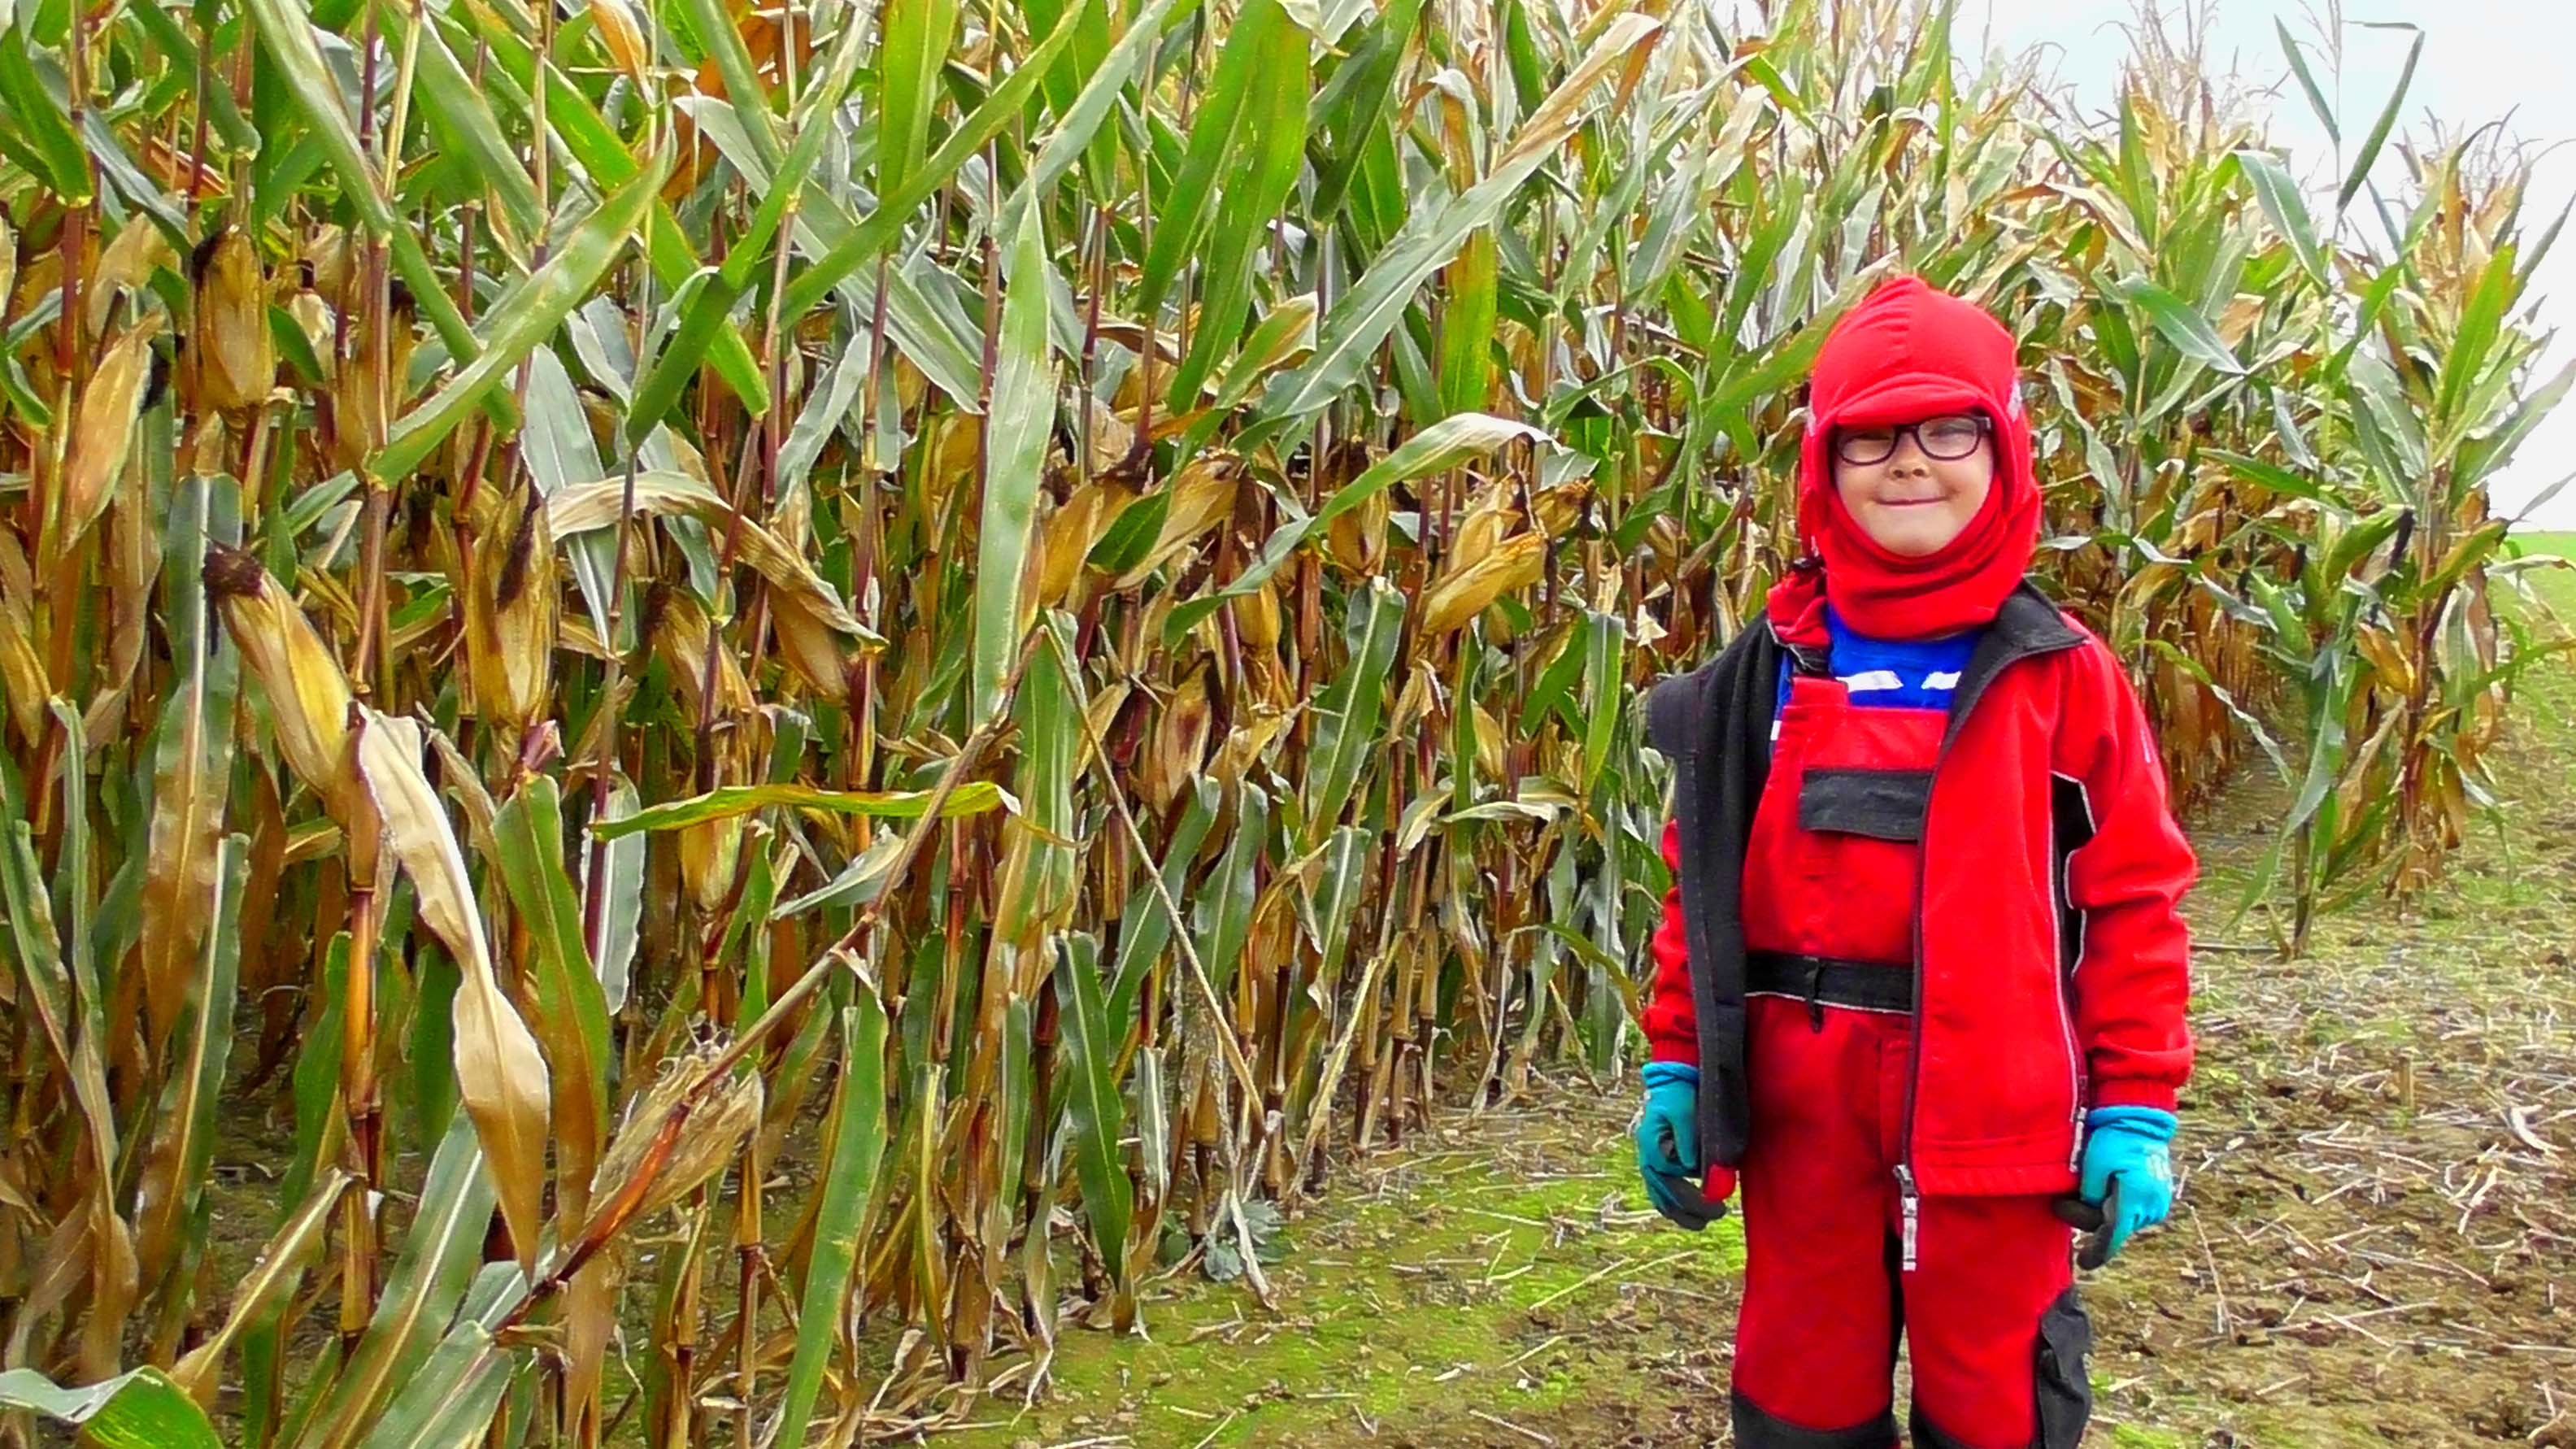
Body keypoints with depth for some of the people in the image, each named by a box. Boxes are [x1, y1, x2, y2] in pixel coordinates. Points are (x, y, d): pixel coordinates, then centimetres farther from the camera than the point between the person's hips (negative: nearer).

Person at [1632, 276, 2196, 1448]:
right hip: (1800, 1101, 2)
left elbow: (2133, 900, -2)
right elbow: (1705, 879, 5)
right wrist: (1676, 1067, 3)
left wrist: (2136, 1109, -4)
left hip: (1993, 1112, -1)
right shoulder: (1772, 670, 2)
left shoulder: (2061, 674, -2)